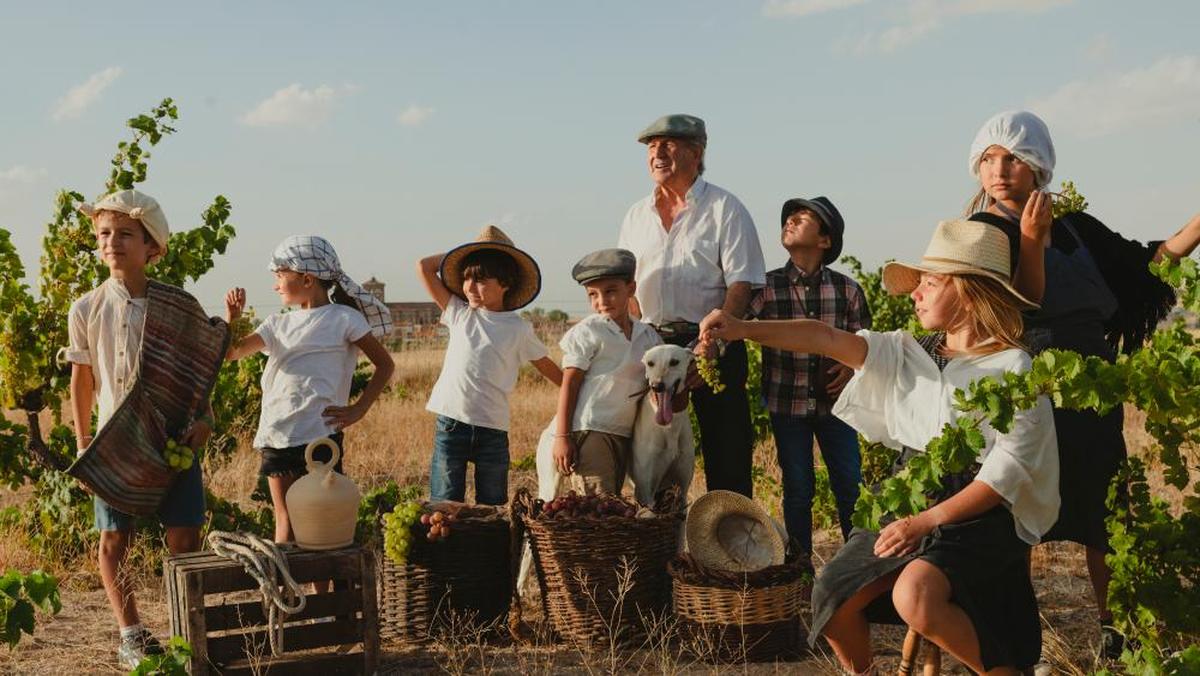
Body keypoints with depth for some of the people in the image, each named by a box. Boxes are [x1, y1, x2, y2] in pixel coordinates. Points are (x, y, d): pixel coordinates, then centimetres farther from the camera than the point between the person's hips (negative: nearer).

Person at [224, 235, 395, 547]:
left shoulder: (343, 319, 0)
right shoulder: (277, 324, 16)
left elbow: (385, 364, 3)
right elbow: (230, 353, 11)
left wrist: (358, 409, -5)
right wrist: (231, 317, -5)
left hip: (320, 433, -5)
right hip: (277, 436, 5)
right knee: (285, 521, 8)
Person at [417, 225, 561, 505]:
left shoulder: (519, 329, 2)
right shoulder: (459, 314, 7)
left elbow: (549, 369, 10)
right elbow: (424, 266, 7)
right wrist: (465, 253, 10)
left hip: (492, 429, -1)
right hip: (450, 424, 1)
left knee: (493, 509, 9)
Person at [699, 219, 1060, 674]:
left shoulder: (1014, 369, -8)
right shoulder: (909, 354, 7)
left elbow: (1007, 470, -13)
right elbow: (826, 339, -4)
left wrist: (927, 521, -20)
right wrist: (744, 329, -18)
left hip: (978, 516, -6)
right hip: (907, 503, 6)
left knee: (915, 598, -32)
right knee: (832, 600, -8)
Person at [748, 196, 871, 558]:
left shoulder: (847, 290, 0)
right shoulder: (768, 287, -4)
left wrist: (852, 367, -11)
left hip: (835, 401, 1)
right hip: (787, 403, -1)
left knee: (850, 486, 4)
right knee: (798, 490, 7)